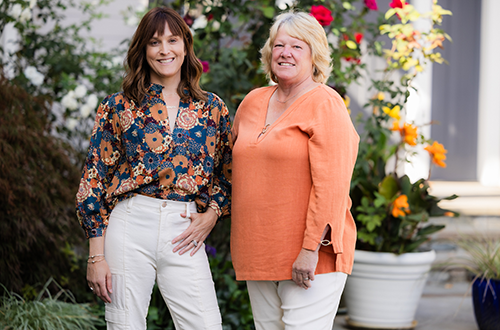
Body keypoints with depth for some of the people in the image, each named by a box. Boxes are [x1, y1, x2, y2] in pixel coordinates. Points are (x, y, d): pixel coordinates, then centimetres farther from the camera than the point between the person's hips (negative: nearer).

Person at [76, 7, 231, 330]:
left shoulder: (212, 108, 11)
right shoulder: (118, 107, 5)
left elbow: (227, 173, 19)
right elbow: (94, 179, 3)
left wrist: (210, 215, 0)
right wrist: (96, 256, -2)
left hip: (184, 233, 1)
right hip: (128, 227, -1)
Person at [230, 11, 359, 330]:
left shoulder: (325, 104, -7)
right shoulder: (253, 102, 13)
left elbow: (331, 184, -15)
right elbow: (237, 165, 26)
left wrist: (311, 248, -20)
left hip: (310, 258, -7)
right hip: (259, 254, 7)